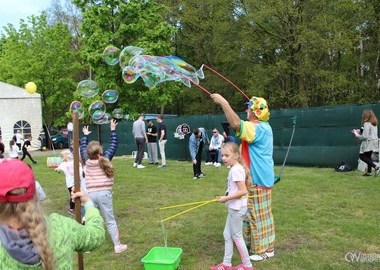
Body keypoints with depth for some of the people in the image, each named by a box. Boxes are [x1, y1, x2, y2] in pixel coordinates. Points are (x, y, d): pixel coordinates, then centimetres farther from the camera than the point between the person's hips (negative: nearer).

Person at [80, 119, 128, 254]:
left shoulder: (87, 161, 4)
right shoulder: (106, 158, -4)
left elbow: (83, 148, 22)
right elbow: (114, 145, 6)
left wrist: (85, 135, 36)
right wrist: (113, 129, 15)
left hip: (90, 194, 2)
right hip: (104, 193, -2)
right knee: (110, 221, 5)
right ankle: (117, 245, 11)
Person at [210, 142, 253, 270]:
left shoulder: (236, 170, -21)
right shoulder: (236, 168, 9)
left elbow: (243, 191, -26)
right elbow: (241, 188, 15)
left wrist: (226, 198, -21)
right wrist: (227, 197, 9)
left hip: (237, 208, -10)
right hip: (234, 207, 10)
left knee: (236, 236, 4)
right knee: (227, 234, 15)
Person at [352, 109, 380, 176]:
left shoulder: (366, 124, -17)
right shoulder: (374, 123, 10)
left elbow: (365, 136, -19)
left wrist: (357, 135, -5)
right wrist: (360, 132, 13)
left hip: (368, 143, -9)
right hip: (374, 142, 9)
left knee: (362, 156, -2)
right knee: (368, 157, 15)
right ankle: (369, 172, 17)